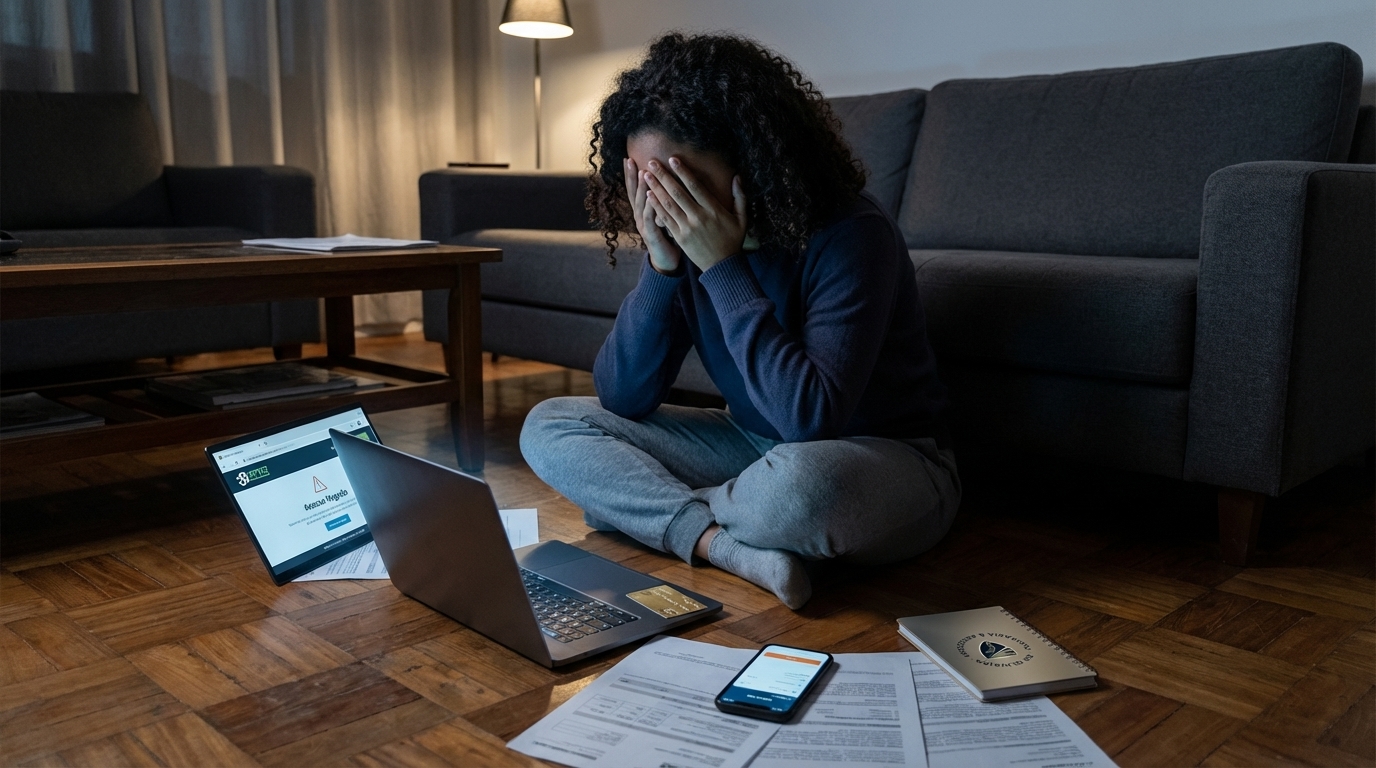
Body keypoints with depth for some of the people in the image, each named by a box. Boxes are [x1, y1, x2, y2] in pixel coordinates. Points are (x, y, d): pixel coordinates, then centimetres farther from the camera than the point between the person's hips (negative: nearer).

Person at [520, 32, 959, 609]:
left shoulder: (848, 235, -24)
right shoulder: (684, 238, -6)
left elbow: (811, 418, -33)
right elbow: (621, 399, -7)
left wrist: (722, 267, -30)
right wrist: (661, 266, -20)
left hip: (887, 459, -6)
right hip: (753, 446, 6)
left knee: (801, 481, -42)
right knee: (548, 427, -3)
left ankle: (643, 507, -9)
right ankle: (723, 546, -21)